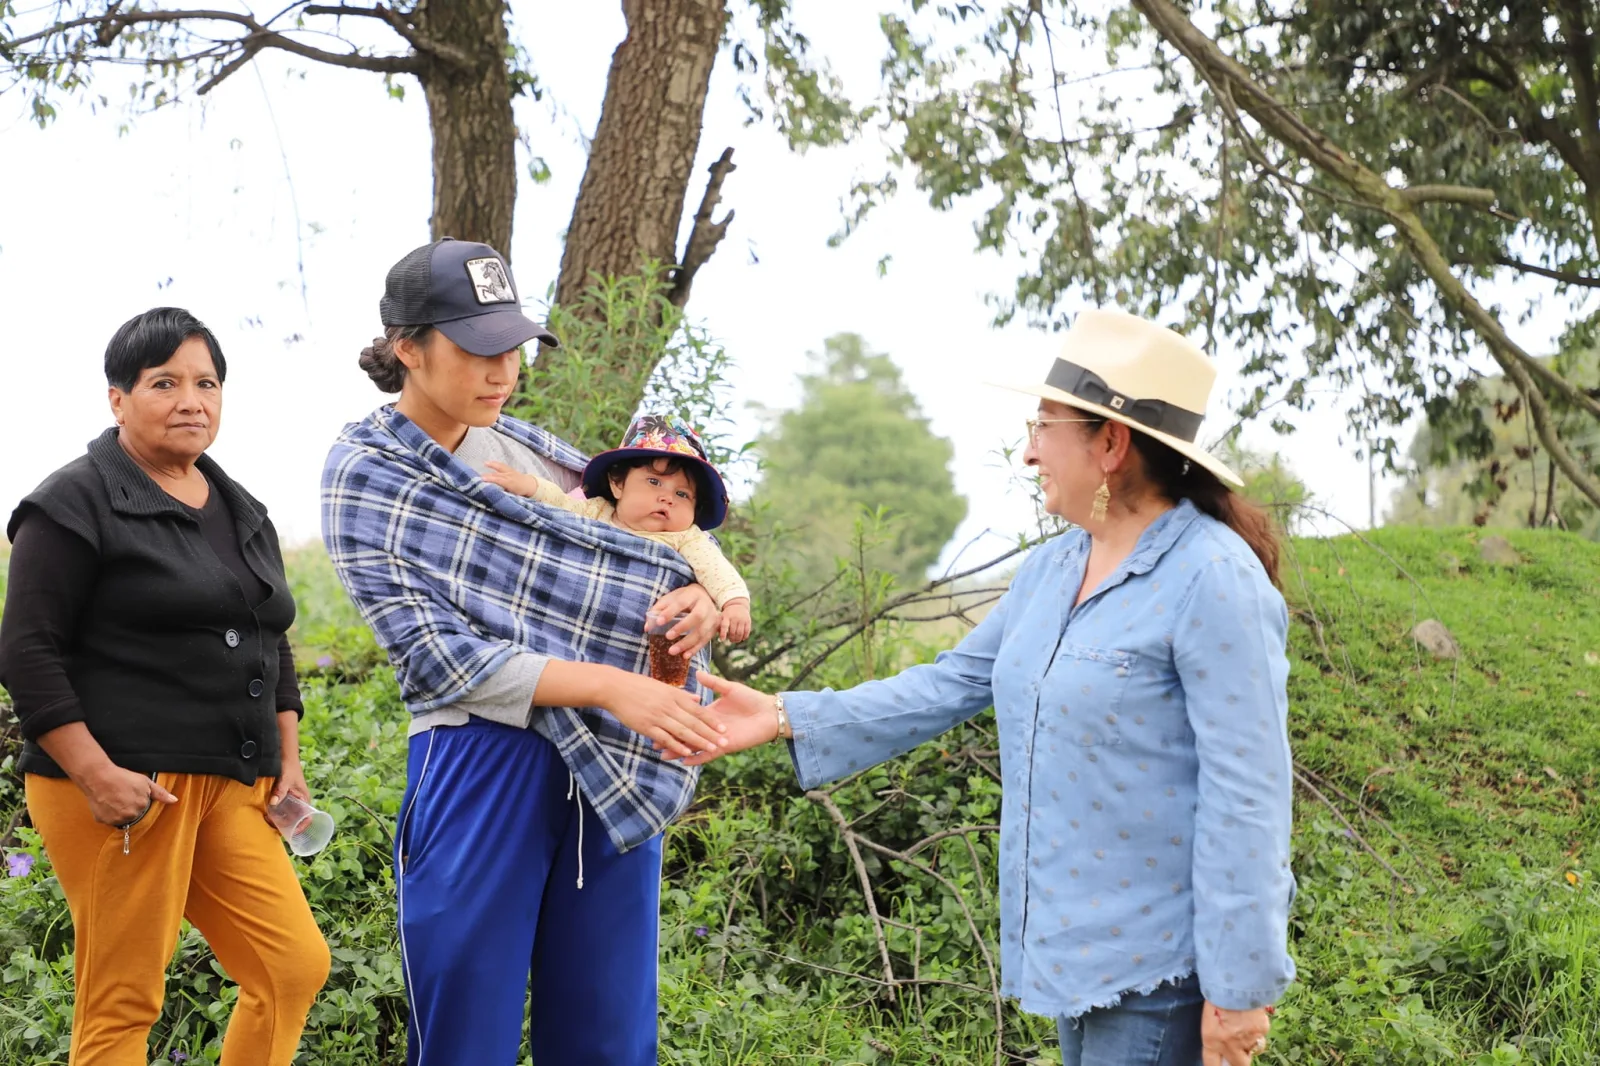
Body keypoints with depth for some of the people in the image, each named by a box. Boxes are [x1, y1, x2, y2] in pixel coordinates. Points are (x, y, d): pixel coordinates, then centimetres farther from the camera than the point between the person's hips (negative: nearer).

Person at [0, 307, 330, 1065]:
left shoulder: (242, 513, 18)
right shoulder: (76, 504, -4)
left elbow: (272, 647, 25)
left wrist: (288, 761, 15)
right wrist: (97, 774, -18)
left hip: (230, 787, 7)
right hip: (124, 788, -7)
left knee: (296, 966, -1)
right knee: (123, 1002, -4)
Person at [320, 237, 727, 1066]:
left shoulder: (520, 443, 12)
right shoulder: (364, 478, -3)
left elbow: (642, 538, 18)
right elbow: (437, 655, -12)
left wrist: (691, 599, -7)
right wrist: (611, 688, -20)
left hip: (613, 768, 5)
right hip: (481, 769, -5)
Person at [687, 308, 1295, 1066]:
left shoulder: (1212, 578, -18)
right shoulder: (1052, 568, 7)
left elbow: (1246, 795, -20)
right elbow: (956, 682, 14)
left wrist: (1238, 986, -20)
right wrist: (786, 718, 10)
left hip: (1162, 967, -8)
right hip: (1082, 949, 8)